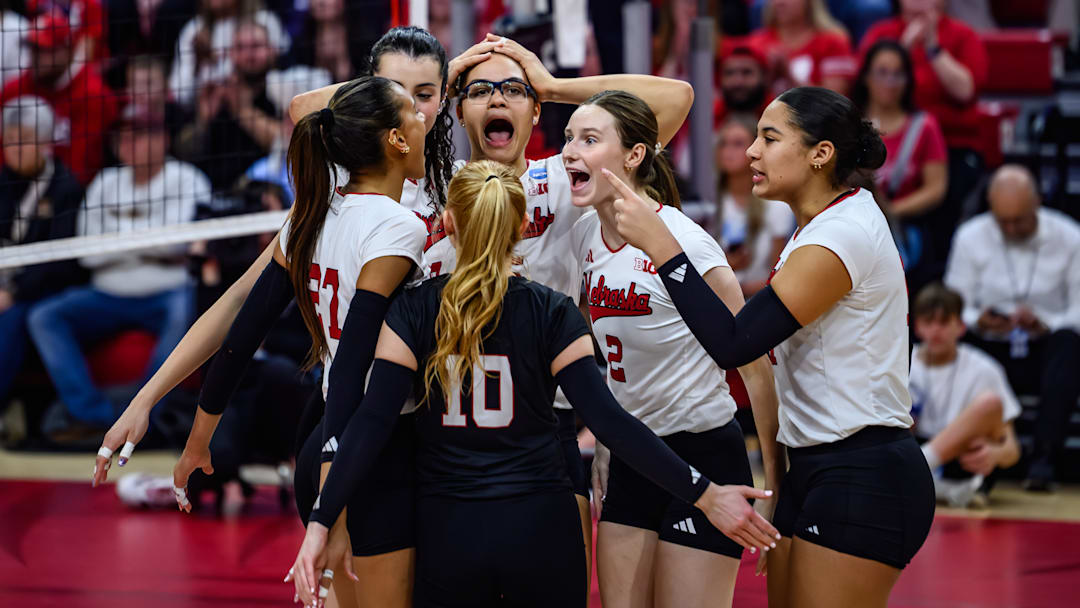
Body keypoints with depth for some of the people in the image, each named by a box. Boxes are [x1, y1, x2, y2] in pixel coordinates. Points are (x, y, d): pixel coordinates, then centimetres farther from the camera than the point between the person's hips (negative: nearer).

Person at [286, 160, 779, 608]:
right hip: (540, 533, 0)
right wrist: (703, 493, -12)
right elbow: (608, 420, -13)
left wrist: (321, 523, -14)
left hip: (448, 535, 0)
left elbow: (371, 424, -12)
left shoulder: (413, 312, -3)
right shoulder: (552, 315, -5)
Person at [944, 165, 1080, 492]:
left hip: (1046, 351, -1)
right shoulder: (970, 237, 1)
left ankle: (1044, 462, -37)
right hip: (990, 352, 1)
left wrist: (1044, 324, -25)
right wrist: (978, 321, -24)